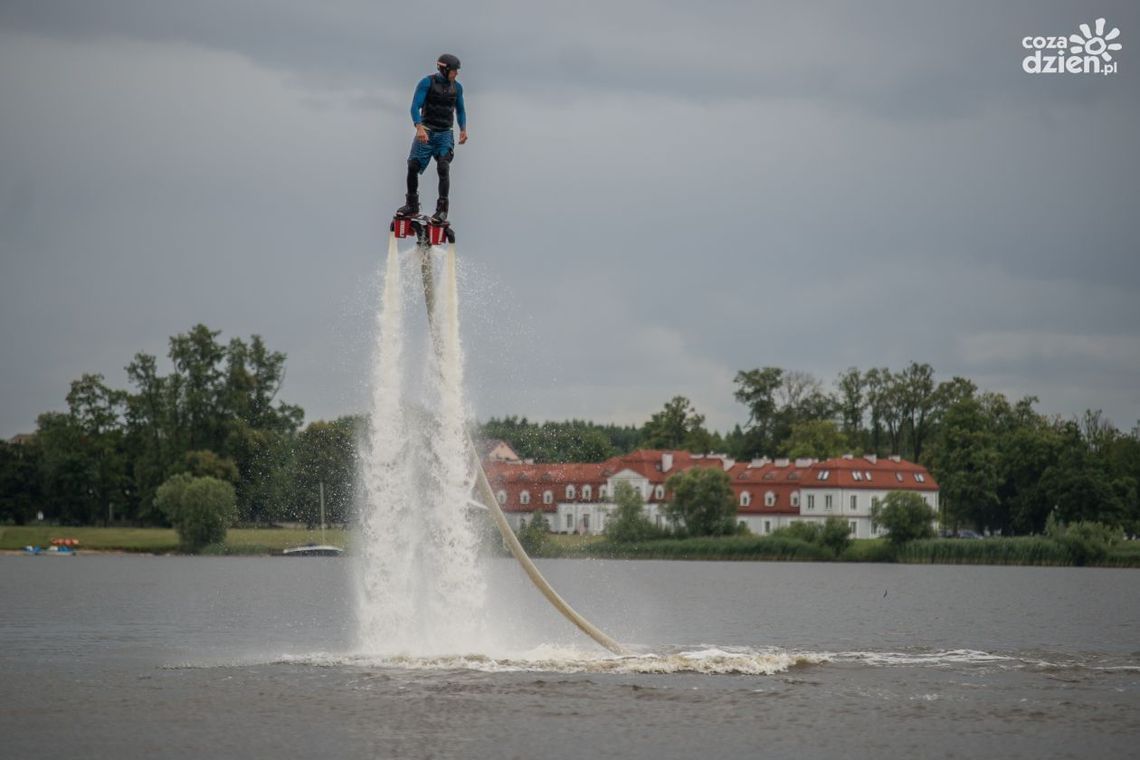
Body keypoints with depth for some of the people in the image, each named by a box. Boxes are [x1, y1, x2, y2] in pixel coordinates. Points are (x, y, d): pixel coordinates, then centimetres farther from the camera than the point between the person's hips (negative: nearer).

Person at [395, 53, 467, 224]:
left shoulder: (457, 87, 4)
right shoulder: (427, 83, -8)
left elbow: (460, 110, 18)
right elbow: (415, 107, -15)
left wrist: (463, 129, 5)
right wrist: (419, 128, -30)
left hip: (445, 134, 1)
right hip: (426, 132, -1)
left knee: (443, 168, -16)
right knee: (413, 166, -3)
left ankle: (442, 209, -15)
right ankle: (412, 205, 15)